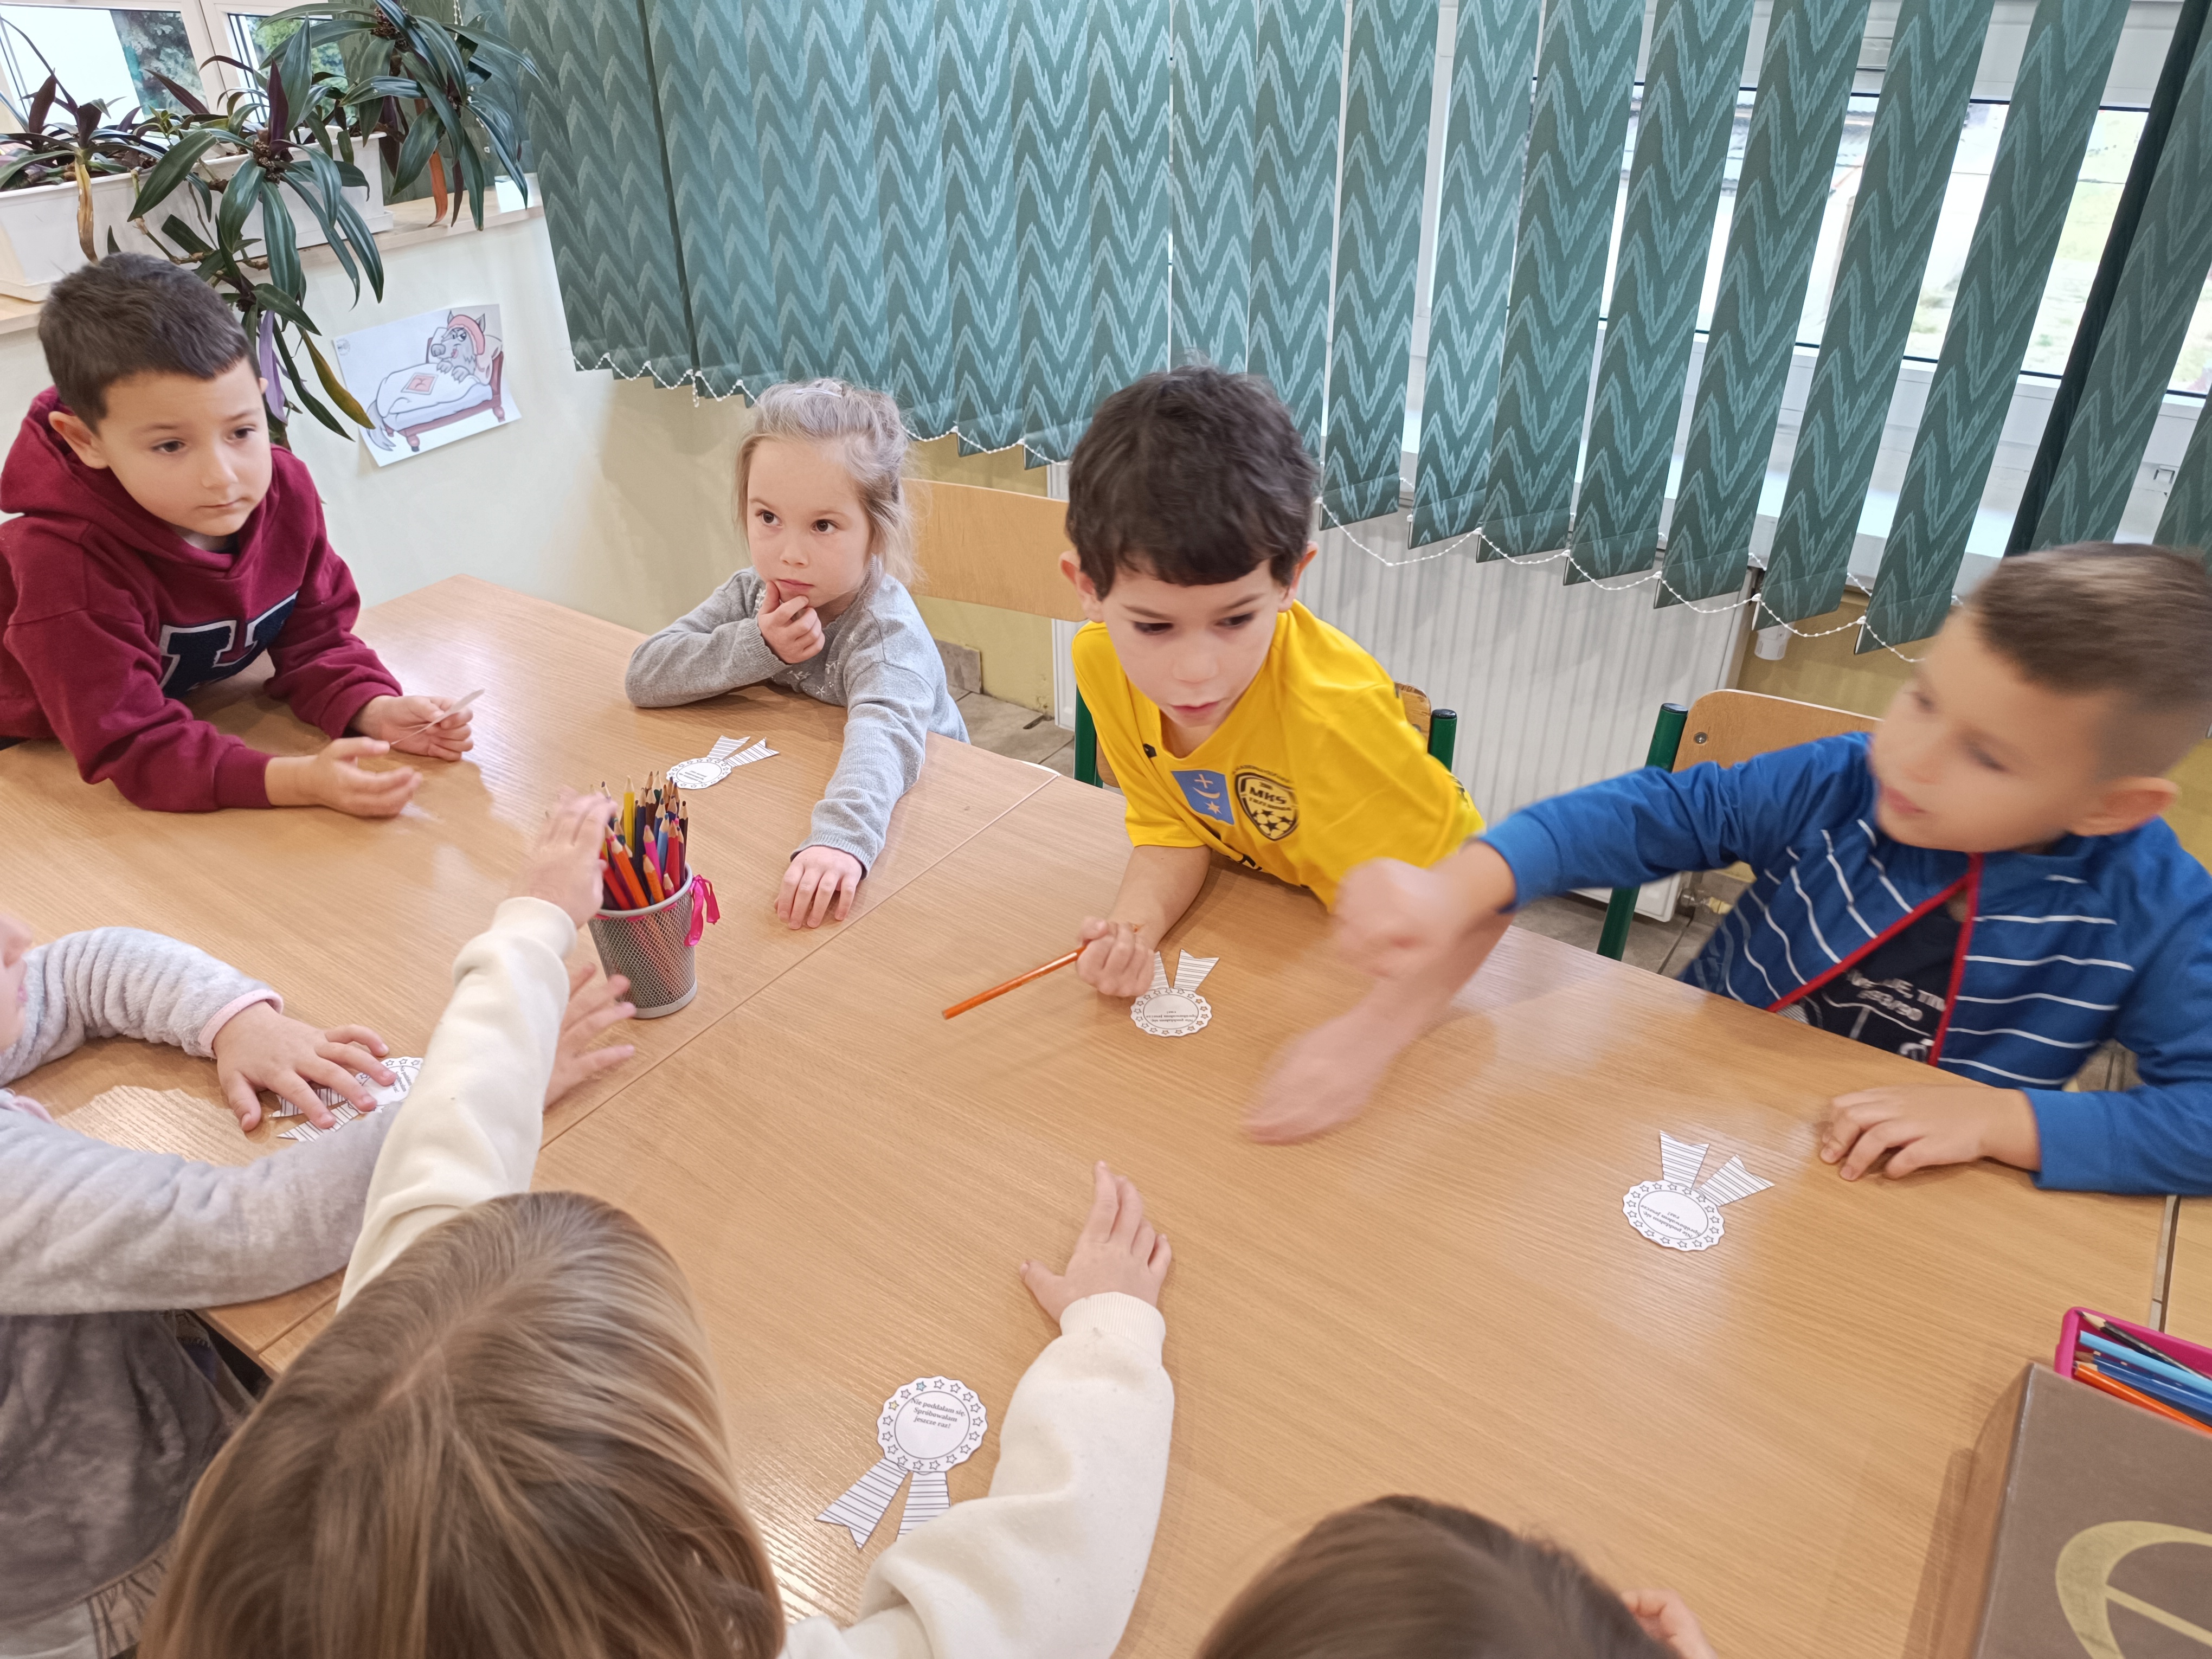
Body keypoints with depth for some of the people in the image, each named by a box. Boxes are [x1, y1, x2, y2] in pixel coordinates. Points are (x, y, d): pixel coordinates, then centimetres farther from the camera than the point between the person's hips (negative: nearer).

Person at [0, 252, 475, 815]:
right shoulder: (66, 557, -33)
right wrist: (301, 782, -48)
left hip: (196, 711, 6)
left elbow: (314, 639, -7)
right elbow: (131, 746, -35)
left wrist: (375, 710, -29)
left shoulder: (283, 491, -16)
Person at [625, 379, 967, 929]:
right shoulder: (753, 594, -6)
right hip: (794, 794, 6)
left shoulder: (886, 629, -25)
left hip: (905, 815, -5)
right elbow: (643, 676, -9)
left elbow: (884, 735, -45)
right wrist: (757, 647, -23)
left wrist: (840, 839, -63)